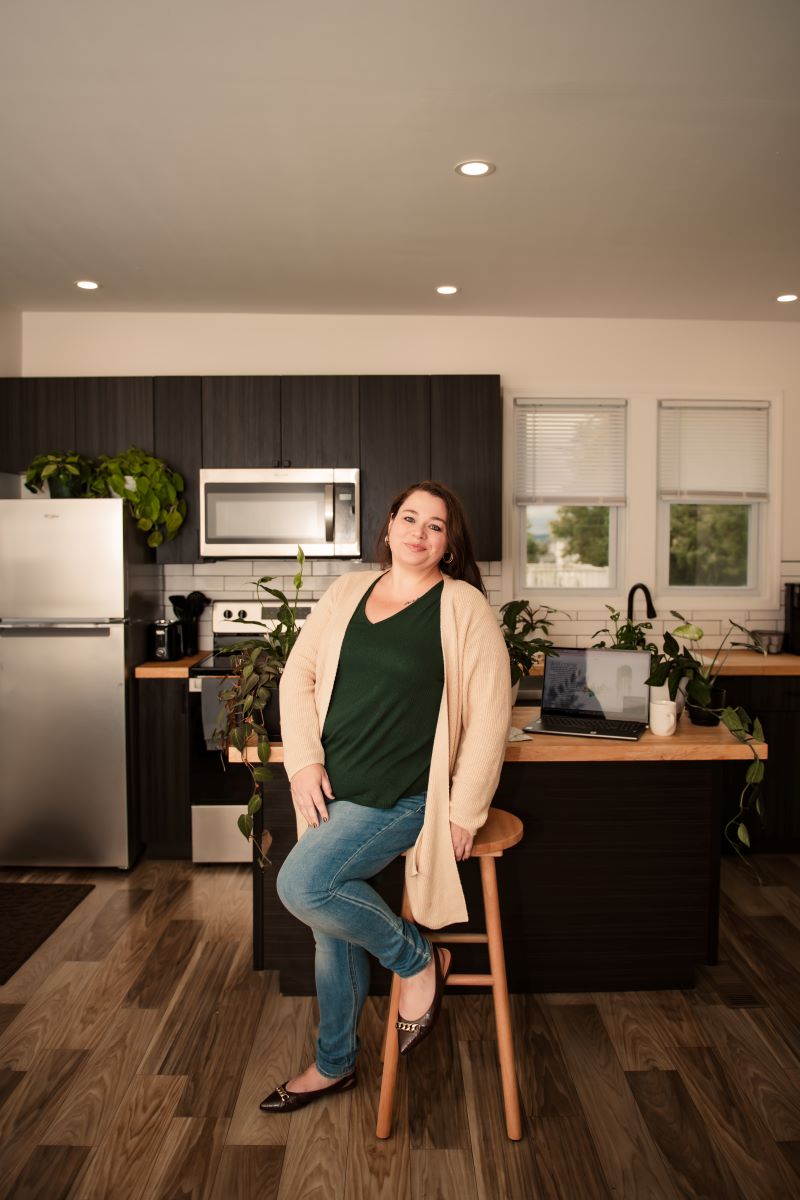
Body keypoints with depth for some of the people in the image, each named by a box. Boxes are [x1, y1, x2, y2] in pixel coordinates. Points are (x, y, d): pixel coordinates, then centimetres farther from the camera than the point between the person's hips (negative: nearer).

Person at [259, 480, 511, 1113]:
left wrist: (465, 812, -12)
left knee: (304, 885, -22)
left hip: (406, 797, -6)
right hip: (335, 791, 6)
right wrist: (304, 762, -3)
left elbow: (490, 714, -11)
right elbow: (298, 675, 8)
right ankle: (334, 1065, 39)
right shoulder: (346, 592, 6)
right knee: (333, 931, 14)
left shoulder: (464, 606, -8)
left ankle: (420, 960, 4)